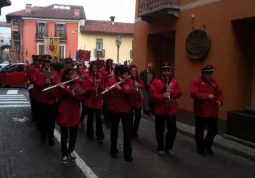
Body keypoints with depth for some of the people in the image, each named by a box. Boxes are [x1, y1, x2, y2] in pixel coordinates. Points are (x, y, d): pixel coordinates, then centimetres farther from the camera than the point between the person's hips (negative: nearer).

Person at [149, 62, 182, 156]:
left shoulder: (174, 82, 7)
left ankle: (169, 147, 23)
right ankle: (160, 148, 24)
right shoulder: (156, 81, -3)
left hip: (171, 109, 2)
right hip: (160, 109, -2)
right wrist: (163, 96, -27)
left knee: (172, 129, 4)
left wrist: (171, 92, -20)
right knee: (160, 130, 8)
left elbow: (179, 93, -1)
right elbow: (153, 94, -14)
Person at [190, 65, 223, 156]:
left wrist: (219, 101, -5)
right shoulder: (197, 82, -8)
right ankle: (200, 147, 25)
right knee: (200, 131, 7)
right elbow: (194, 94, -21)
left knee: (213, 130, 11)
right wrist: (207, 96, -24)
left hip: (213, 112, 5)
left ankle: (207, 145, 33)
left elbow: (219, 93, 15)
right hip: (201, 112, -5)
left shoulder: (214, 82, 10)